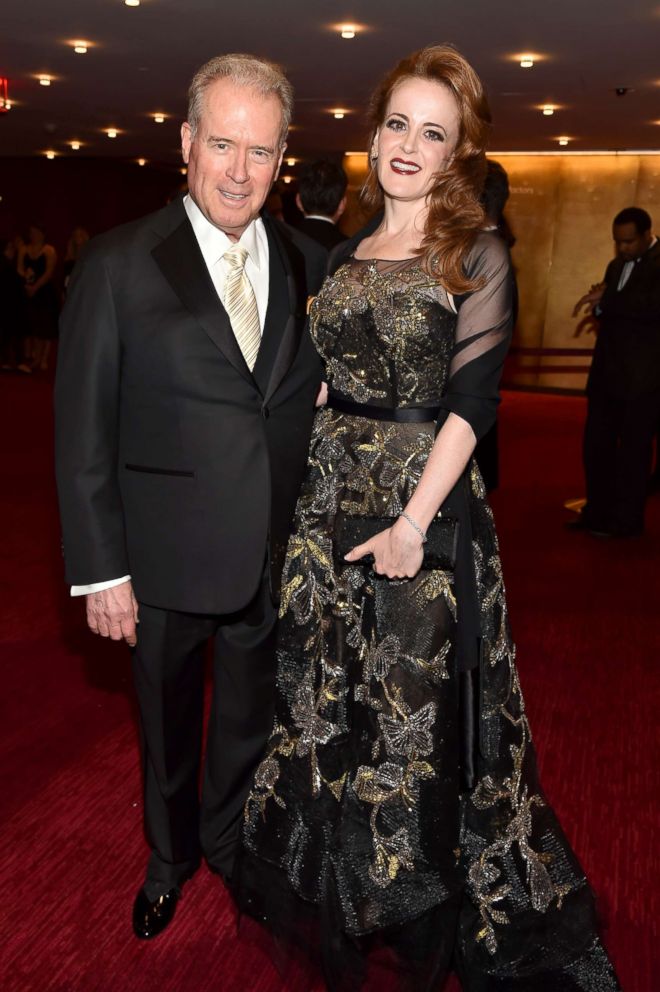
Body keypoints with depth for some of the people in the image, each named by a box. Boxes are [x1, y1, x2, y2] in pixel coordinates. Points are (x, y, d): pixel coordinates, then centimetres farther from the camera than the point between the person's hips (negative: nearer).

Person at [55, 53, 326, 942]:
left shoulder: (309, 265, 0)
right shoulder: (117, 266, -11)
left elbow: (317, 396, 12)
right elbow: (84, 434, -10)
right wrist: (101, 571, -12)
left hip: (275, 559, 3)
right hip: (166, 563, -2)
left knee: (251, 719, 23)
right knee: (167, 727, 20)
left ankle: (229, 842, 51)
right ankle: (169, 858, 49)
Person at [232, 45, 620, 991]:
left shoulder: (476, 257, -5)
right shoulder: (346, 256, 11)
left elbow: (470, 406, -13)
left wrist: (412, 524, -20)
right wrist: (320, 481, 5)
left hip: (426, 511, -5)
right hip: (333, 503, 5)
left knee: (417, 702, 6)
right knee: (329, 696, 15)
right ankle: (340, 908, 40)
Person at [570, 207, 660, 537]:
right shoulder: (616, 265, 17)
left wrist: (604, 299, -19)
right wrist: (597, 303, 2)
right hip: (607, 371, 8)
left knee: (633, 447, 0)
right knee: (596, 443, 10)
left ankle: (627, 520, 10)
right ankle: (597, 511, 22)